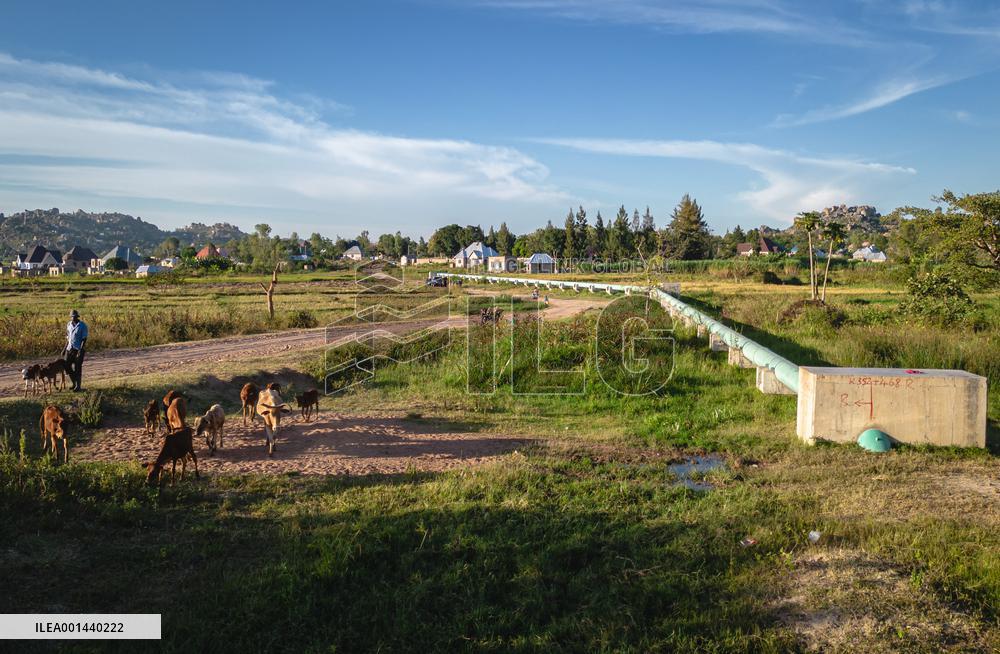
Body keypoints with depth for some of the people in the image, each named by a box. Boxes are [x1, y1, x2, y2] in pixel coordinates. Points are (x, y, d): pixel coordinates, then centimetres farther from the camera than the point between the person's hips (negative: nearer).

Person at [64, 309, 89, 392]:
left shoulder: (82, 326, -10)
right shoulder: (69, 325, 9)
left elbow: (84, 339, -12)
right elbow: (68, 337, 17)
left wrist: (80, 351, -20)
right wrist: (65, 349, 15)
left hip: (78, 349, -6)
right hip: (69, 348, 6)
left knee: (77, 368, -2)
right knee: (67, 366, 6)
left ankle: (78, 386, 8)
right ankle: (74, 384, 23)